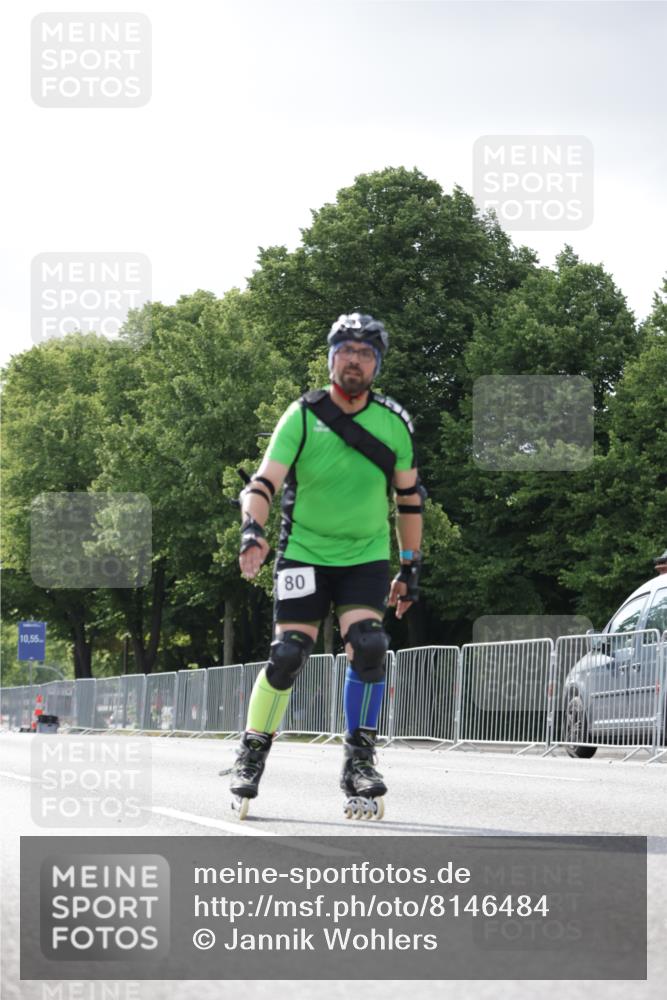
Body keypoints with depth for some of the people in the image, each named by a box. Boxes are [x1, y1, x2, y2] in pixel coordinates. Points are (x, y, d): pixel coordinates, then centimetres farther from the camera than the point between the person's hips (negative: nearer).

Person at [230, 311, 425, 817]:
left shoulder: (395, 423, -1)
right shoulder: (302, 416, -9)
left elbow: (410, 497, 10)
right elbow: (264, 481, -15)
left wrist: (411, 568, 10)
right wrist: (252, 529, -34)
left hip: (366, 556, 2)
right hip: (304, 553, -1)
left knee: (368, 646, -18)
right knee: (287, 655, -9)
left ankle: (359, 760, -6)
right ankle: (252, 755, 10)